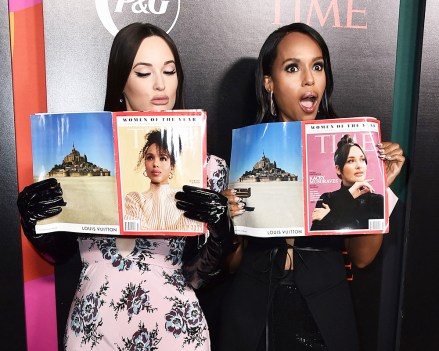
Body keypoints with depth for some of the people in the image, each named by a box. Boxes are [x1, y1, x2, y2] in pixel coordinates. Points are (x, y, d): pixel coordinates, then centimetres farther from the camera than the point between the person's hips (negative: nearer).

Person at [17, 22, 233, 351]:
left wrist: (220, 228, -23)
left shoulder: (203, 163, -8)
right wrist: (32, 218, -14)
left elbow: (198, 275, -6)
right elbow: (60, 253, 4)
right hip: (94, 324, 1)